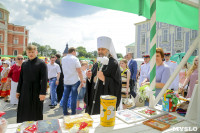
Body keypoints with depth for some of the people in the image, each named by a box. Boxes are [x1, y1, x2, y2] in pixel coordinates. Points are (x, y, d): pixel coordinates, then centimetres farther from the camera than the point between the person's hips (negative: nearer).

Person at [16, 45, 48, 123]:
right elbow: (21, 78, 13)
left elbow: (44, 79, -13)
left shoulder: (41, 64, -9)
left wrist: (43, 93, -18)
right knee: (23, 113, 14)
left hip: (36, 92, -5)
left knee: (36, 113, 8)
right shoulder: (24, 64, 8)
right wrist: (18, 91, 11)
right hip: (24, 91, 5)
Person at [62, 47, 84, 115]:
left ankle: (65, 112, 20)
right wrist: (82, 81, -6)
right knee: (74, 97, 2)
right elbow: (79, 71, -13)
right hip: (75, 81, -5)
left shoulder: (63, 59, 7)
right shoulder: (75, 59, -10)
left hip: (66, 81, 5)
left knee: (65, 97, 11)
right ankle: (73, 113, 9)